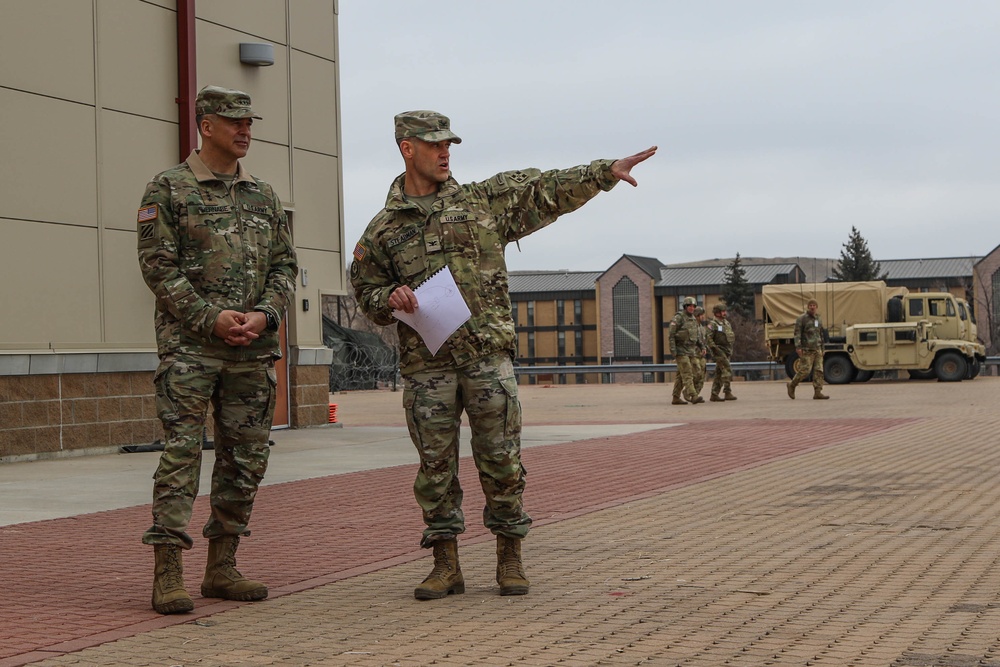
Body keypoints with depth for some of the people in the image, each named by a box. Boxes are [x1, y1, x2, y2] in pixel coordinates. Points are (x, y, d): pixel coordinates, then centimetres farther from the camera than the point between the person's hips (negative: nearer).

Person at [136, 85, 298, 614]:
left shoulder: (263, 195, 16)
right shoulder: (167, 189, 0)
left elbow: (285, 266, 13)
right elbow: (158, 265, -7)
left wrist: (264, 315, -6)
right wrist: (211, 318, -15)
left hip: (254, 351, 6)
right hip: (189, 347, -6)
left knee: (245, 459, 7)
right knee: (181, 455, -10)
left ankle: (222, 568, 17)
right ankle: (167, 576, -8)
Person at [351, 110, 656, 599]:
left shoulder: (483, 200, 9)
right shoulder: (382, 230, 8)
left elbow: (549, 190, 8)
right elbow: (366, 293, 12)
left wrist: (606, 171, 0)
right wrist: (391, 298, -10)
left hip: (488, 354, 0)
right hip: (426, 365, 0)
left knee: (501, 459, 0)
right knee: (435, 465, 3)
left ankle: (510, 559, 12)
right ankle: (446, 566, 12)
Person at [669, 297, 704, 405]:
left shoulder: (694, 319, 15)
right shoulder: (678, 318, -9)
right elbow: (670, 334, -12)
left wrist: (696, 350, 18)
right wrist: (673, 350, -18)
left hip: (691, 351, 7)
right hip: (681, 351, -7)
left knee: (680, 376, 9)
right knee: (687, 374, -15)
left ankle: (676, 398, 12)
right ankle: (693, 396, -24)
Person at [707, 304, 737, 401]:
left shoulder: (726, 323, 16)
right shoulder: (712, 324, -10)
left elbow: (731, 336, 24)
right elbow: (708, 338, -17)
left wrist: (731, 351, 18)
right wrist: (714, 348, -21)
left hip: (727, 351, 8)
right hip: (719, 351, -8)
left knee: (719, 373, 7)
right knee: (727, 370, -16)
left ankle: (714, 395, 9)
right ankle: (727, 393, -16)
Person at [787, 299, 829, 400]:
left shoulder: (819, 320, 17)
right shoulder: (802, 318, -3)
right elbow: (797, 333, -9)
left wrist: (822, 349, 23)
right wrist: (798, 347, -19)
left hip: (817, 349, 6)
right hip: (806, 350, -6)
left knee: (819, 370, -4)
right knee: (805, 370, -10)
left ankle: (818, 392, -6)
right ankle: (792, 385, 10)